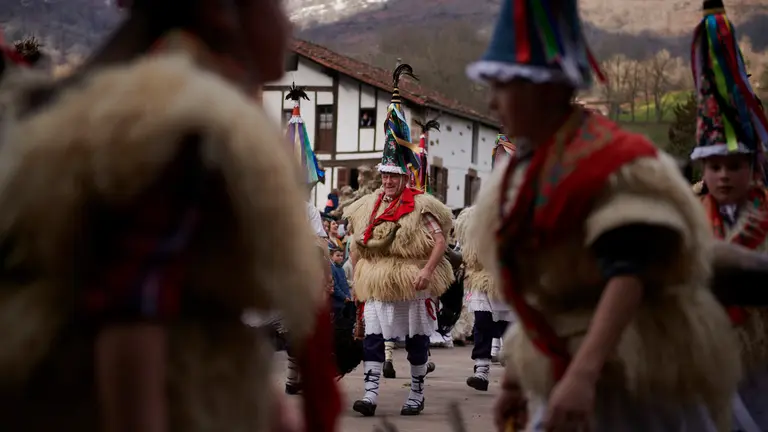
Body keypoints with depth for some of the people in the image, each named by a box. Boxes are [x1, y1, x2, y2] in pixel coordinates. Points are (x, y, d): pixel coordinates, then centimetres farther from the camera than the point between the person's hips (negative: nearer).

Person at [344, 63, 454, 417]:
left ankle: (417, 394, 19)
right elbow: (361, 244, 20)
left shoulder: (421, 206, -8)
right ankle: (371, 394, -6)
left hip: (412, 285, -4)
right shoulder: (369, 206, 9)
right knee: (372, 335, -5)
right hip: (377, 284, 4)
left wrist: (427, 270, -24)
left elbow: (440, 239, -14)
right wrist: (362, 271, 13)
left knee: (416, 338, 7)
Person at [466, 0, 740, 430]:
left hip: (635, 384, -8)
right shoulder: (526, 169, 9)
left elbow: (627, 276, -31)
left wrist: (583, 373, -42)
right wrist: (519, 376, 17)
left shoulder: (611, 161, -19)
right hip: (565, 381, 9)